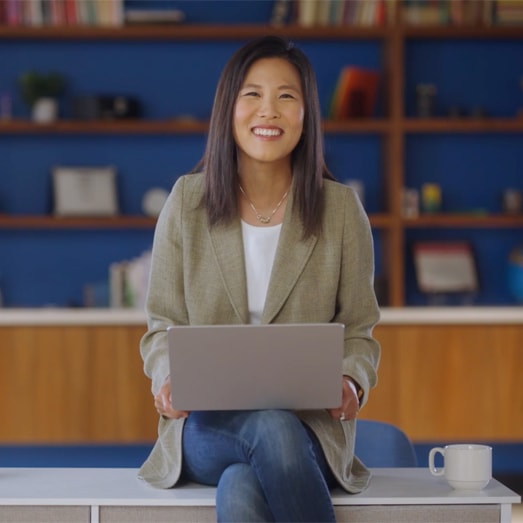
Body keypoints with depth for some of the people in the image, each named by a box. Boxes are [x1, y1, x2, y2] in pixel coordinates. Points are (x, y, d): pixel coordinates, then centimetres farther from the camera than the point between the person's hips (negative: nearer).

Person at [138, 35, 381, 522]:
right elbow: (163, 325, 10)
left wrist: (352, 382, -12)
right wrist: (166, 380, -12)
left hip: (309, 426, 0)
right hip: (207, 426, 0)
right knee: (271, 428, -36)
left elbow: (358, 331, 10)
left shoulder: (340, 208, 4)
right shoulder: (187, 200, 5)